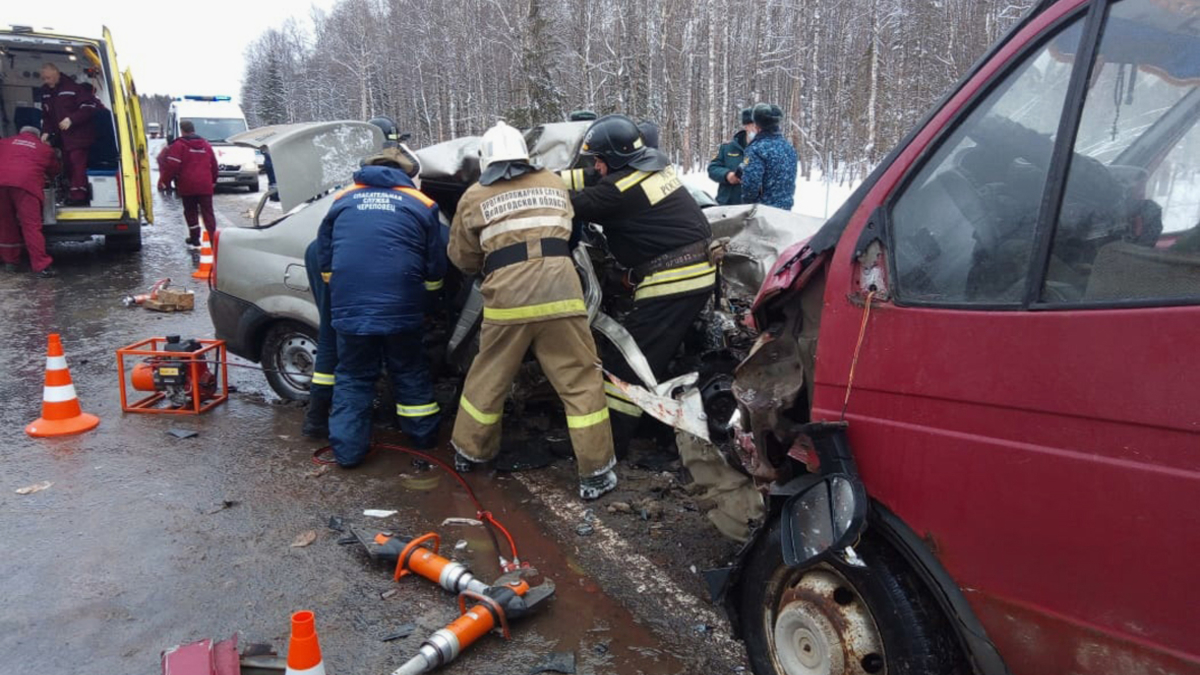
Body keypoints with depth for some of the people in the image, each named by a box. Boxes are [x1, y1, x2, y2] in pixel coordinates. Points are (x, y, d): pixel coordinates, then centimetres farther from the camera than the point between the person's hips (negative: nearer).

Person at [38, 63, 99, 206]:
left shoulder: (73, 87, -12)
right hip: (62, 136, 8)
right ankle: (73, 193, 16)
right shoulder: (45, 92, 11)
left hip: (78, 135, -8)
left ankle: (78, 195, -14)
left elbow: (89, 106, -16)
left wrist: (71, 119, -22)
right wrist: (46, 131, 4)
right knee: (67, 165, 9)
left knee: (77, 163, -14)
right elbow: (46, 115, 19)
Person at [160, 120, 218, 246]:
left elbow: (172, 166, -11)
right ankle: (213, 237, -11)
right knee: (208, 212, 1)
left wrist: (163, 182, -4)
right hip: (205, 186, 3)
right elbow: (214, 165, 18)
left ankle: (194, 237, 15)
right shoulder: (205, 145, 13)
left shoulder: (178, 145, -4)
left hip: (187, 186, -3)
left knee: (190, 212, 11)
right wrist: (213, 181, 29)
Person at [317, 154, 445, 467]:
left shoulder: (342, 200, 15)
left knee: (353, 378, 15)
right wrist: (417, 300, 27)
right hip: (402, 307, 0)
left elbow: (325, 263, 19)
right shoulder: (421, 204, 10)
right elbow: (436, 271, 9)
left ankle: (347, 450, 13)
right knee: (410, 373, 19)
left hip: (350, 308, 1)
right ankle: (424, 436, 29)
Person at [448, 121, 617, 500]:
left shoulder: (474, 197, 11)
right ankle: (596, 471, 8)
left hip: (507, 296, 0)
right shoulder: (554, 183, 17)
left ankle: (469, 450, 37)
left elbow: (462, 258, 18)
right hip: (559, 290, 0)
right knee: (581, 381, 6)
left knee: (489, 377, 19)